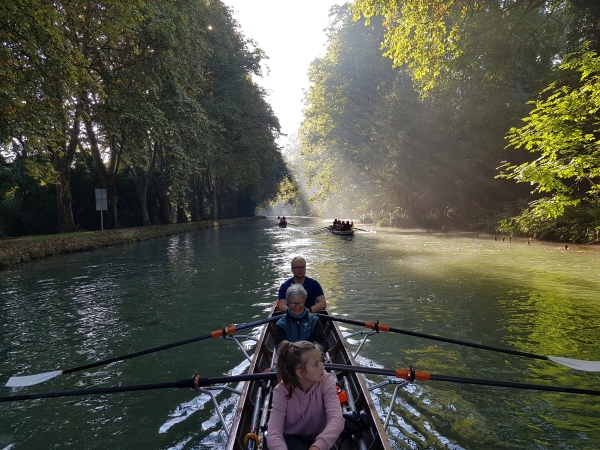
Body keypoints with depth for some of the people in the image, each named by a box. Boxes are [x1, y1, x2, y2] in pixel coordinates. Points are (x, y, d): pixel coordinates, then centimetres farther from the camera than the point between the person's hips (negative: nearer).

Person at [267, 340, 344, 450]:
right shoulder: (282, 391, -21)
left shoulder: (326, 381, -19)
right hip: (292, 438, -2)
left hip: (318, 437, 3)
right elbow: (273, 433, -31)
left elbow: (337, 420, -33)